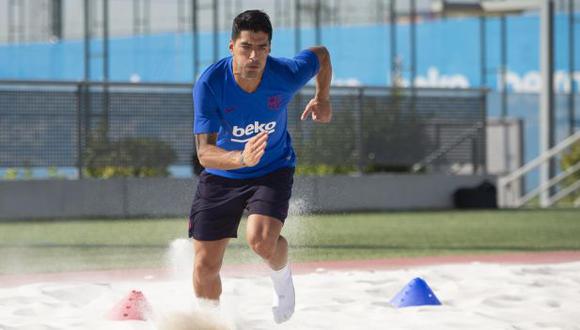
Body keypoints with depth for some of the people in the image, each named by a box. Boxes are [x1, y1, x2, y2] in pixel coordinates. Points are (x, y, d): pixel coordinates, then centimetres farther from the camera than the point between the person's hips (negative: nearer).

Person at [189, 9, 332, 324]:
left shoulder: (286, 74, -24)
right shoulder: (209, 83, -28)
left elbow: (321, 54, 0)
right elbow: (205, 152, -33)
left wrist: (322, 98, 0)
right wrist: (241, 158, -51)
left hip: (273, 170, -1)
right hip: (221, 176, 1)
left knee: (262, 241, -28)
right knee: (205, 266, 4)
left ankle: (282, 277, 9)